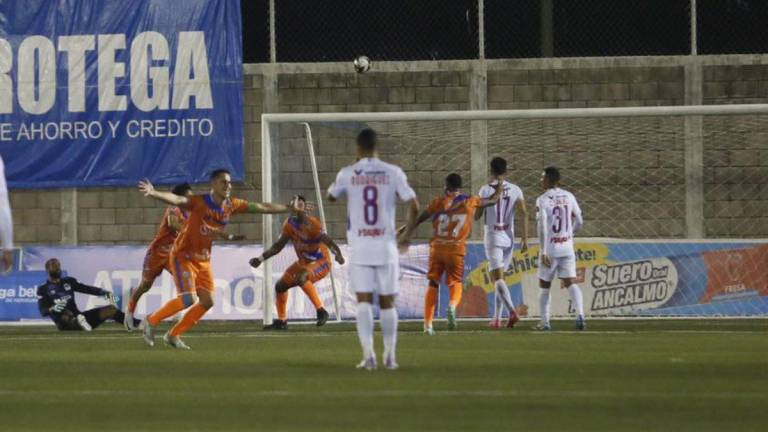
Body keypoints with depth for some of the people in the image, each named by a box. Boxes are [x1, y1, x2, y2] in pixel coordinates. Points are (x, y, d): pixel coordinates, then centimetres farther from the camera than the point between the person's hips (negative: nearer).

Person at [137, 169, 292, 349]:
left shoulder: (232, 206, -2)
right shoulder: (199, 202, -21)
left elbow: (262, 207, 8)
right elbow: (176, 199, -39)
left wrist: (290, 208, 12)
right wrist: (154, 193, -58)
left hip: (203, 260, 7)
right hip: (183, 257, -7)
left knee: (207, 302, 1)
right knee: (189, 299, -19)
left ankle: (173, 335, 14)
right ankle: (151, 321, 0)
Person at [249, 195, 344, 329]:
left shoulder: (312, 223, -23)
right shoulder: (290, 224, -1)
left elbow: (327, 240, -34)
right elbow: (278, 246, 10)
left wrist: (337, 254, -52)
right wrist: (261, 259, 6)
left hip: (321, 263, -8)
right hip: (304, 263, 8)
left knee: (301, 277, -35)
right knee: (280, 285, 9)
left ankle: (321, 311, -26)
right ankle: (281, 321, 27)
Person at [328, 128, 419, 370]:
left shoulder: (347, 174, 0)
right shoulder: (393, 173, -1)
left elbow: (331, 196, 21)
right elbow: (414, 205, -5)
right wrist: (407, 234, 10)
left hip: (359, 248, -1)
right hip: (386, 246, 1)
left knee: (363, 301, -4)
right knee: (387, 302, 11)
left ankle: (368, 353, -19)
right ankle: (390, 356, 15)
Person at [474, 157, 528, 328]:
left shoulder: (486, 190, -6)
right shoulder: (515, 190, 4)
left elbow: (476, 216, -1)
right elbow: (524, 214, -4)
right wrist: (525, 239, -3)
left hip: (492, 238, -5)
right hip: (509, 238, 5)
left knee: (498, 278, -11)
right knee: (499, 277, 17)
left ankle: (512, 311, -31)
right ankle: (497, 318, 18)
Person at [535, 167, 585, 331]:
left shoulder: (542, 200, -9)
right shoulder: (569, 197, 5)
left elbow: (542, 227, -16)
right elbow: (579, 222, 12)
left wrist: (543, 252, -18)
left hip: (550, 249, -3)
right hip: (567, 248, 3)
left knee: (544, 286, 11)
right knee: (570, 283, 0)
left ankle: (545, 321, 12)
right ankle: (580, 314, -20)